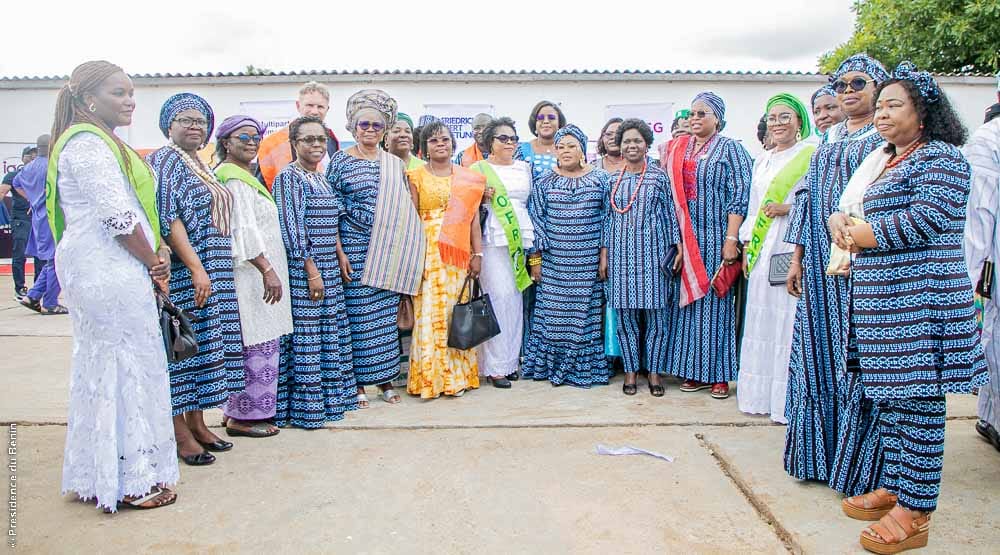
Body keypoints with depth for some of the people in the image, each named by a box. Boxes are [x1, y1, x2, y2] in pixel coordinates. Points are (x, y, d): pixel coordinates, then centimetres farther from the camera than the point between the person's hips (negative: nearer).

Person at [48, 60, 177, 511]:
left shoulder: (101, 141, 19)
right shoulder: (88, 143, -13)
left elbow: (131, 207, 21)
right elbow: (117, 216, -19)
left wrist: (157, 248, 7)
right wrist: (155, 264, -9)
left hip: (104, 270, 11)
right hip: (110, 271, -11)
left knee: (102, 366, 14)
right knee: (125, 366, -4)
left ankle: (98, 474, 26)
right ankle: (130, 480, 7)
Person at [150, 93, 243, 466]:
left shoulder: (202, 168, 19)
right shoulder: (165, 161, -6)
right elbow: (167, 220, -16)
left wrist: (211, 270, 17)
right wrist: (197, 268, -23)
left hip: (213, 274, 8)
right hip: (185, 273, -8)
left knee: (204, 344, 11)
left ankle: (196, 423, 19)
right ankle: (180, 433, 5)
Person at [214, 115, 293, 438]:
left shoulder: (245, 176, 20)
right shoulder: (232, 178, -11)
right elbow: (243, 230, -20)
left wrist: (269, 269, 23)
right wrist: (268, 269, -24)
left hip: (256, 272, 10)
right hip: (251, 273, -10)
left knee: (255, 345, 13)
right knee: (256, 344, -6)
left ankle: (238, 410, 22)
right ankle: (242, 418, 2)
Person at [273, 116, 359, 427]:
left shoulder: (322, 177, 15)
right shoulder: (288, 177, -10)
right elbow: (292, 228, -16)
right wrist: (312, 272, -18)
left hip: (328, 268, 9)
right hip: (302, 269, -8)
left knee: (330, 331, 13)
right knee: (305, 335, -3)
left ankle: (329, 396, 25)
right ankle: (304, 407, 7)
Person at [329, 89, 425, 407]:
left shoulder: (395, 164, 11)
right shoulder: (340, 161, 2)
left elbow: (406, 210, 13)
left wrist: (406, 253, 7)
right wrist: (339, 252, -10)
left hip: (388, 250, 3)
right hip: (354, 249, -3)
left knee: (387, 314, 7)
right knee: (358, 314, 0)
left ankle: (385, 378, 20)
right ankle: (358, 383, 13)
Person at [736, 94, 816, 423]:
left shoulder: (811, 155, -1)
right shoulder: (761, 161, 20)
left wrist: (788, 208, -17)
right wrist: (747, 247, 14)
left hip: (794, 249, -7)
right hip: (762, 252, 7)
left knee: (790, 321, -7)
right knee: (761, 320, 9)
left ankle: (790, 400, 1)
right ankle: (761, 395, 18)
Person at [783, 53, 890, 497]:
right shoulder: (828, 140, 18)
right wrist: (797, 259, 13)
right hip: (821, 265, 6)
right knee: (817, 355, 8)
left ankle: (859, 465, 11)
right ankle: (817, 455, 21)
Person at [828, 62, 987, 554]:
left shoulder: (939, 157, -7)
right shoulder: (884, 161, 20)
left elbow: (926, 218, -19)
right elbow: (849, 205, 23)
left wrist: (862, 235, -10)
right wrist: (838, 220, 1)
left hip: (920, 297, -9)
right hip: (882, 297, 9)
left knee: (919, 399, -4)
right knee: (890, 395, 14)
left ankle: (915, 512, 4)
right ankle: (894, 488, 26)